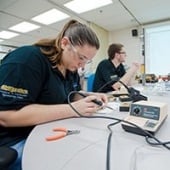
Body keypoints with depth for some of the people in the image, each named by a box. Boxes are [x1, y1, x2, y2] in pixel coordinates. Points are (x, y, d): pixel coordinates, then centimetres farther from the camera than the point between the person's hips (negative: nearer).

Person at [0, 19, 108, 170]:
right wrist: (72, 109, -31)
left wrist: (90, 98, -9)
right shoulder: (27, 59, -22)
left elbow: (74, 96, 14)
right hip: (16, 140, -6)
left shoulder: (71, 68, 4)